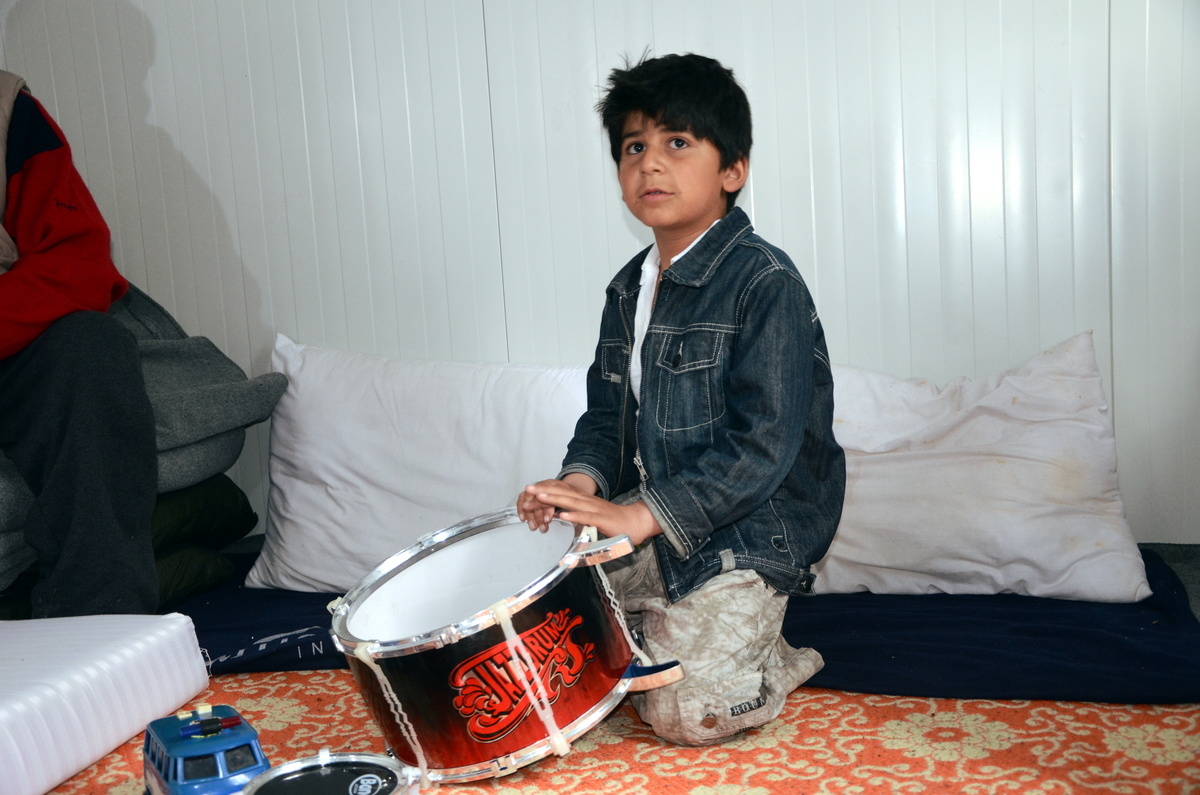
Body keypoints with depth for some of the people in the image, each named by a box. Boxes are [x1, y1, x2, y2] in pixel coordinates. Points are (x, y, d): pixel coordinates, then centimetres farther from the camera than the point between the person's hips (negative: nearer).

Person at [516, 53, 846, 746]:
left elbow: (762, 445, -24)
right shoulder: (630, 289, 7)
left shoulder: (765, 284, -19)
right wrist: (582, 479, -10)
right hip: (644, 525, 8)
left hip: (742, 533, -7)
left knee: (689, 715, -13)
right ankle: (672, 628, 26)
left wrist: (643, 514, -28)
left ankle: (777, 662, 18)